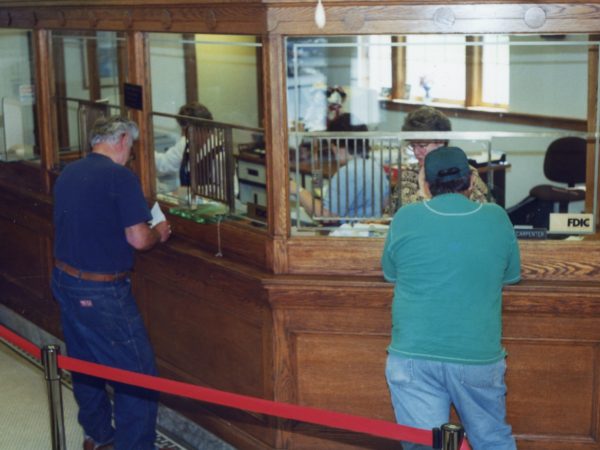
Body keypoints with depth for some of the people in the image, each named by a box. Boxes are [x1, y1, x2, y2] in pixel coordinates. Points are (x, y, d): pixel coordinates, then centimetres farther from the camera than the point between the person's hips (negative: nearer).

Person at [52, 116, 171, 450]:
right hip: (101, 291, -8)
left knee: (85, 362, 20)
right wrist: (159, 233, 3)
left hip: (65, 281, 9)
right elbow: (138, 239, -18)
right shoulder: (121, 177, -16)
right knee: (137, 372, 2)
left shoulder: (68, 173, 7)